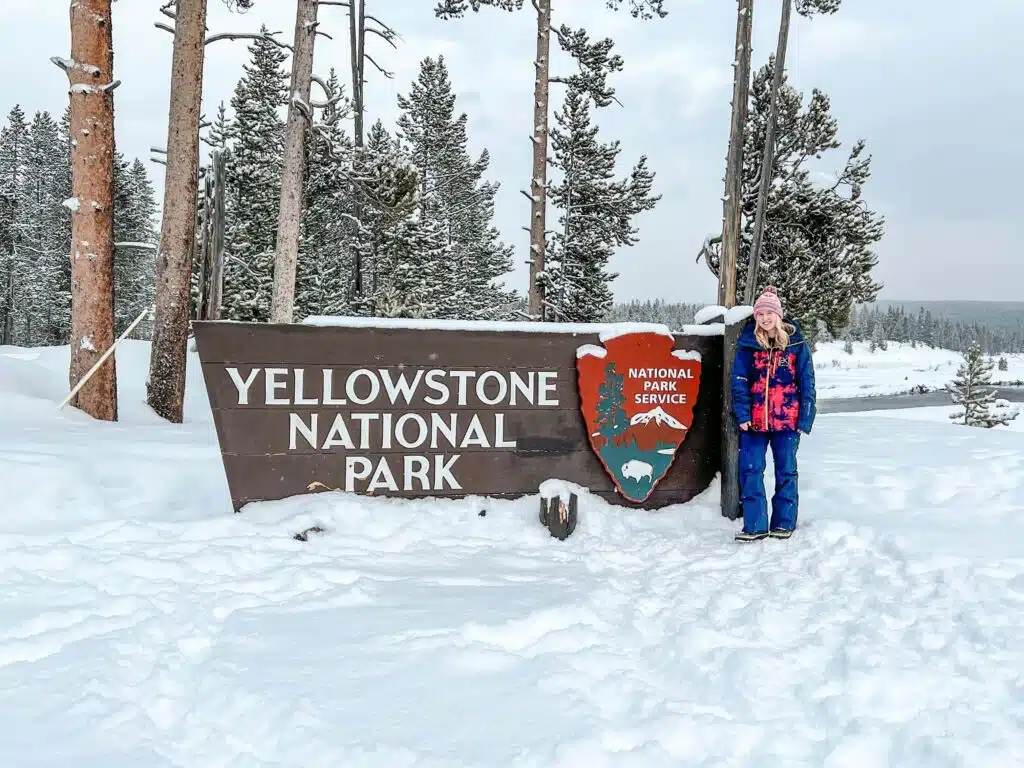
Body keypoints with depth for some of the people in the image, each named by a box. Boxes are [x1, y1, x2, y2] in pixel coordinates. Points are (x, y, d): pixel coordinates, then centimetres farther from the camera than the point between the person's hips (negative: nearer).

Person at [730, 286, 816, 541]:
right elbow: (739, 382, -1)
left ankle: (784, 523, 19)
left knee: (786, 471, 8)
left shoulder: (796, 343, -1)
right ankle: (755, 525, 8)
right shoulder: (747, 344, 1)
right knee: (750, 471, 0)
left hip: (787, 420, -1)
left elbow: (807, 382, 0)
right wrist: (742, 414, -10)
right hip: (754, 420, 1)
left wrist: (805, 418, -5)